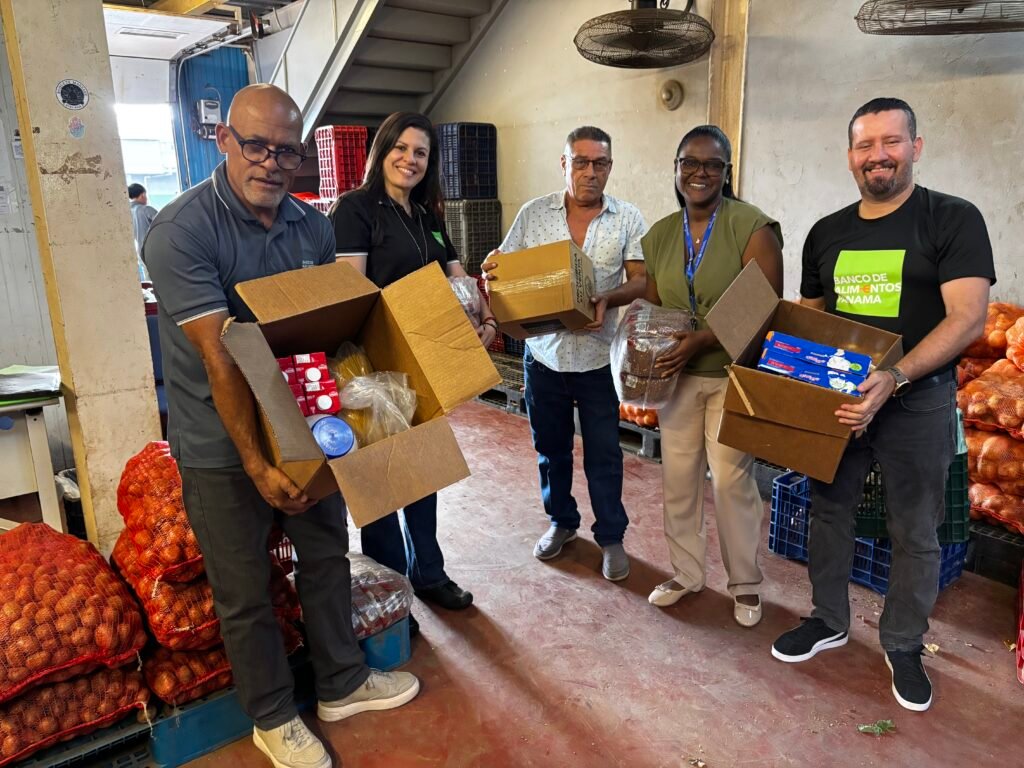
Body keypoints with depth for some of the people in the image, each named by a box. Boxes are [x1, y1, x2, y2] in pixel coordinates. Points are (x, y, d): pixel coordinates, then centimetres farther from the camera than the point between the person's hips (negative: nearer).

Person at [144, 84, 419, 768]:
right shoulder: (181, 231, -19)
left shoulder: (314, 225, 1)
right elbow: (220, 357, -24)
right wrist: (257, 464, -23)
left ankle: (342, 684, 40)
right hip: (223, 445, -5)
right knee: (246, 593, 10)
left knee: (327, 556, 18)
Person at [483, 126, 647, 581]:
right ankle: (561, 521, 38)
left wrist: (608, 299, -25)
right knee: (550, 447, 17)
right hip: (544, 354, 2)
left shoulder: (628, 219, -2)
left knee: (603, 454, 7)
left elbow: (640, 281, -5)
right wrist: (491, 272, -18)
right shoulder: (533, 214, 1)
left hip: (598, 358, -2)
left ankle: (611, 536, 25)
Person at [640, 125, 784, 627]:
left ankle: (745, 583, 22)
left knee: (731, 478, 0)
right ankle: (686, 572, 29)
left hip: (732, 375, -5)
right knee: (677, 476, 10)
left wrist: (704, 340, -25)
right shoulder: (659, 235, 6)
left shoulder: (752, 227, -11)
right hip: (677, 376, 5)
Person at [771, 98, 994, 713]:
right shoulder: (827, 233, 8)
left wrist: (895, 379, -28)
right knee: (829, 510, 13)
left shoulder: (953, 219, -7)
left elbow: (968, 317, -16)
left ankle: (904, 645, 28)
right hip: (837, 396, 4)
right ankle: (829, 621, 32)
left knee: (915, 533, 8)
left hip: (918, 400, -4)